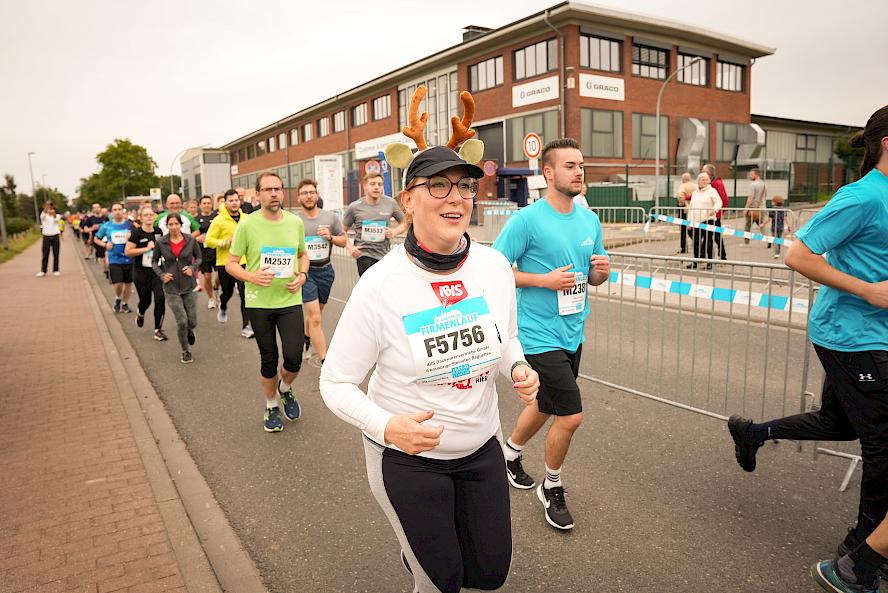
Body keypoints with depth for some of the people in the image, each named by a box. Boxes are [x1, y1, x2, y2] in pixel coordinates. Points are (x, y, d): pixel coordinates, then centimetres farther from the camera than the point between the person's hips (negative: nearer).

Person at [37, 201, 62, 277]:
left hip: (55, 236, 0)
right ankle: (43, 271, 3)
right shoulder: (44, 216, 6)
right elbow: (43, 214, -19)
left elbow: (56, 219, -19)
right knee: (45, 255, 0)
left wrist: (54, 214, -40)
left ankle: (55, 270, 8)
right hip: (46, 237, 0)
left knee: (56, 254, 2)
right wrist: (46, 208, -39)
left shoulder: (57, 216, 6)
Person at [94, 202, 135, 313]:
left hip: (128, 259, 1)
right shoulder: (106, 226, 1)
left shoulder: (129, 225, 0)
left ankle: (125, 303, 30)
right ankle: (117, 299, 23)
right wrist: (105, 245, -5)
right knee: (118, 283, -9)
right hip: (114, 259, -1)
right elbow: (96, 239, 14)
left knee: (128, 283, 9)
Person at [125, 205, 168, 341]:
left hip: (157, 270, 2)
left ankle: (158, 330, -2)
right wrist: (146, 248, -18)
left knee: (160, 298, -10)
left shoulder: (158, 232, 3)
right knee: (145, 300, 10)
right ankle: (140, 313, 48)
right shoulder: (137, 233, -9)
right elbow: (127, 251, -14)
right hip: (141, 272, -2)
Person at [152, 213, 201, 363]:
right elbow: (154, 261, 10)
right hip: (171, 288, -1)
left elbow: (198, 257, 8)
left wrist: (193, 268, -11)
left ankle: (189, 331, 44)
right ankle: (186, 351, 17)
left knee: (192, 322, 4)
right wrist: (161, 274, -6)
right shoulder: (161, 242, -4)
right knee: (182, 321, -6)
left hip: (189, 286, 1)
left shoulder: (191, 240, -4)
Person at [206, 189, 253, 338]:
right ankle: (222, 307, 52)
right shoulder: (219, 220, -9)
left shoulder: (246, 218, 3)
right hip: (225, 263, -2)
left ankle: (246, 326, 1)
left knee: (246, 295, -6)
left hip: (244, 262, 2)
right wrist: (227, 242, -20)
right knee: (227, 292, 16)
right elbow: (209, 241, -11)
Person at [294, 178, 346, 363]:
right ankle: (325, 361, -9)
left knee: (315, 312, 19)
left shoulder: (331, 217, 3)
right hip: (305, 271, -3)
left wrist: (330, 237, -10)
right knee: (315, 317, -11)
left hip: (325, 270, 3)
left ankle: (306, 340, 47)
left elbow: (344, 241, 9)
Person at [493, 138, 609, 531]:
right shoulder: (527, 220, -15)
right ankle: (552, 488, 21)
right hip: (540, 335, -7)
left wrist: (601, 271, -7)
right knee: (571, 415, -6)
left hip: (572, 333, 8)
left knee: (547, 406, 21)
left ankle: (510, 453, 48)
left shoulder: (590, 220, 7)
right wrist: (545, 280, -21)